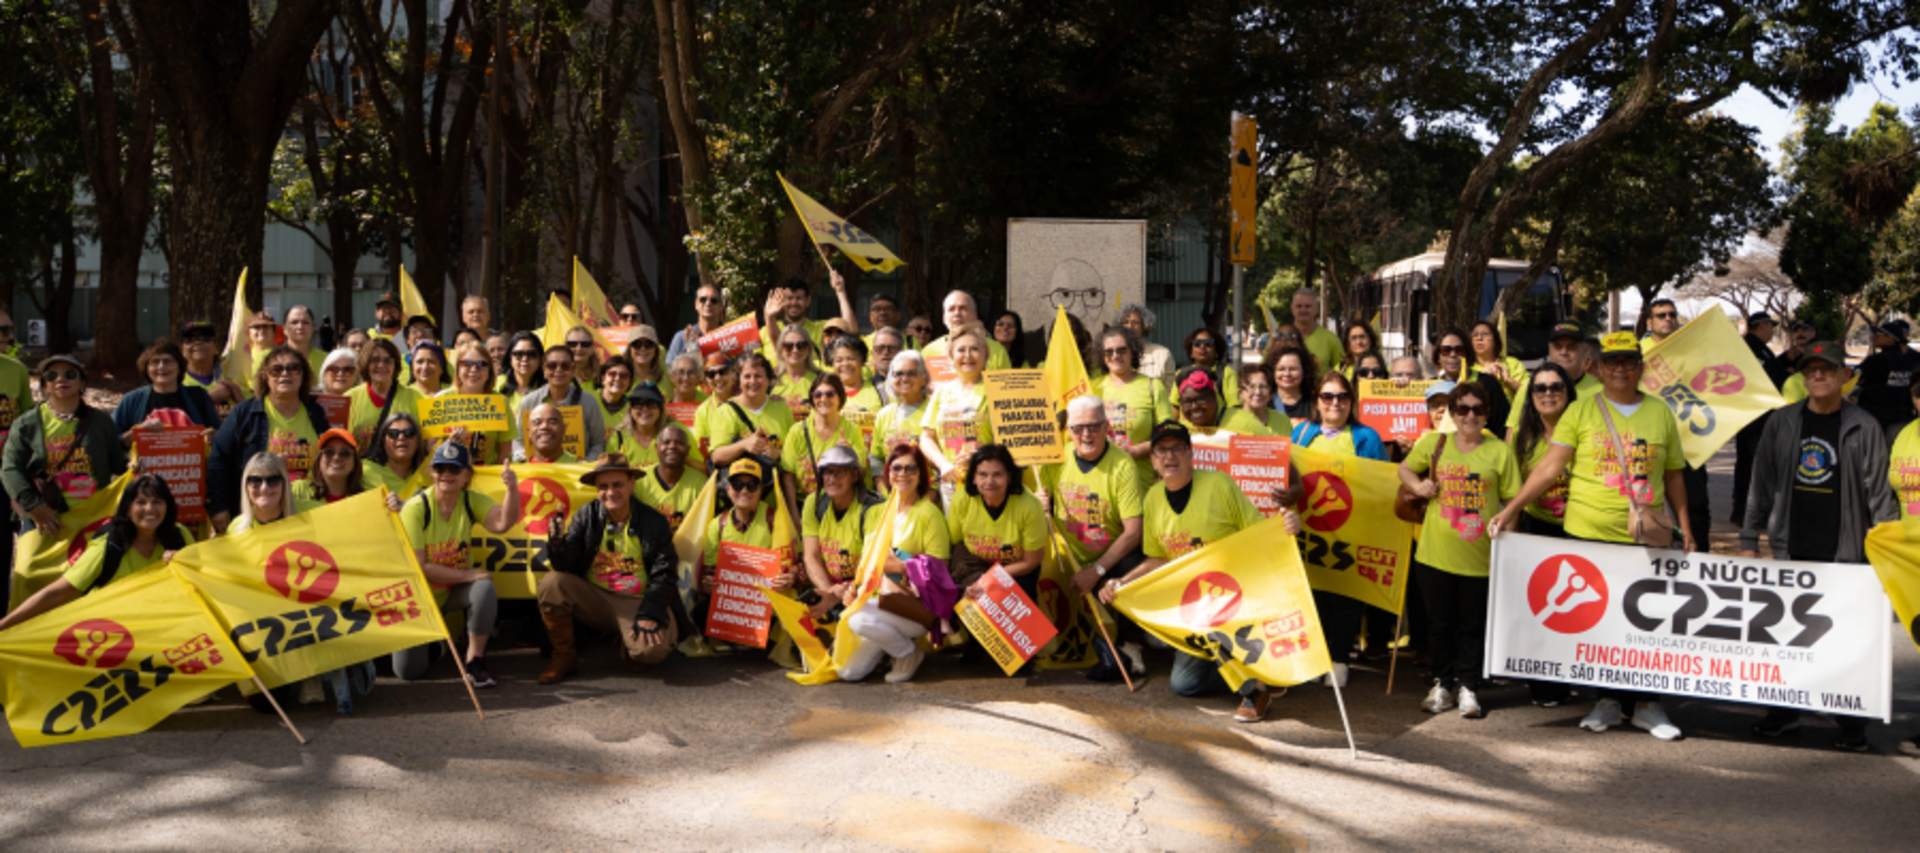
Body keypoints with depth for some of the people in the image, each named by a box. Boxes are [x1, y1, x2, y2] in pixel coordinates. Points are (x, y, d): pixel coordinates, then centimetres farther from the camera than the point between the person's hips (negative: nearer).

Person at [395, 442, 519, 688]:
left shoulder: (472, 501, -9)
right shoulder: (415, 508, -19)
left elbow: (503, 523, -29)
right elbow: (417, 567, -22)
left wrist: (512, 489, -46)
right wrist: (467, 575, -24)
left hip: (455, 592, 2)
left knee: (485, 589, -33)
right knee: (408, 672, -8)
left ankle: (475, 660, -14)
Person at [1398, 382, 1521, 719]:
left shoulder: (1500, 451, 0)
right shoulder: (1434, 443, 4)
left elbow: (1512, 500, 2)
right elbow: (1405, 469, 18)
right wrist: (1418, 486, -3)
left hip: (1479, 558, -1)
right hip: (1435, 554, 1)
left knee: (1473, 625, 8)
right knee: (1439, 623, 11)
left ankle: (1467, 687, 21)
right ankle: (1442, 683, 26)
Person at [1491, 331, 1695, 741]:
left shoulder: (1660, 412, 9)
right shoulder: (1582, 409, 2)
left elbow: (1673, 474, 15)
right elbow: (1550, 466, -3)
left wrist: (1684, 524, 9)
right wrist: (1512, 508, -10)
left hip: (1647, 538, 1)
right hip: (1588, 535, -1)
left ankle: (1648, 704, 14)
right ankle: (1608, 700, 17)